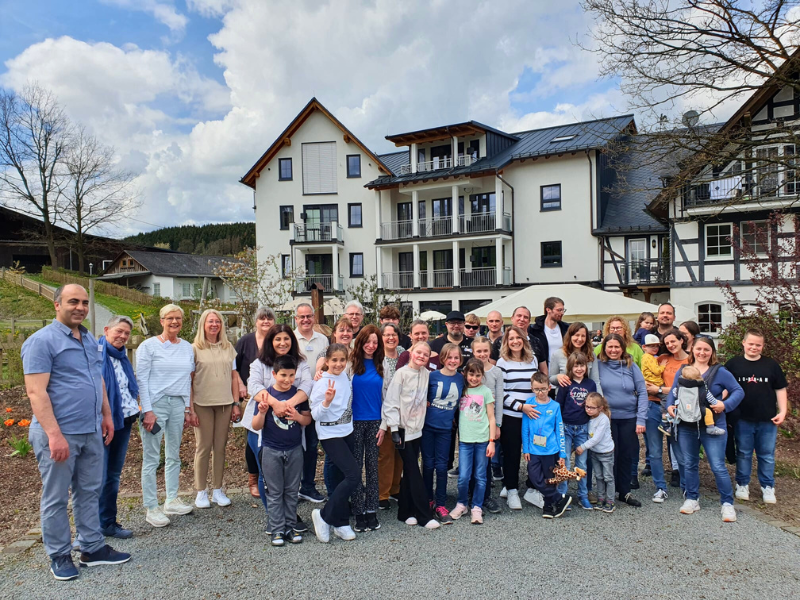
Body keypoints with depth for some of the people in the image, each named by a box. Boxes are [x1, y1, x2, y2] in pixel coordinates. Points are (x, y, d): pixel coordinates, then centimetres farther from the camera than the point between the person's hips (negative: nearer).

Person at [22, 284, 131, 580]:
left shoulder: (90, 340, 12)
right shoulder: (42, 341, -12)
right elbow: (36, 392, -18)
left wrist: (106, 415, 17)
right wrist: (54, 434, -23)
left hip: (91, 432, 7)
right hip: (59, 434, -7)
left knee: (89, 492, 15)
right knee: (56, 498, 8)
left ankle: (93, 548, 26)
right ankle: (59, 556, 22)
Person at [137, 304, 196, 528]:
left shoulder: (187, 348, 10)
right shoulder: (149, 346, -4)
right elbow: (141, 379, -7)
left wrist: (188, 409, 12)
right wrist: (147, 411, -13)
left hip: (178, 404, 5)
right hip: (155, 404, -5)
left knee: (174, 456, 13)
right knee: (151, 458, -1)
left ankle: (172, 500, 25)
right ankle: (152, 509, 7)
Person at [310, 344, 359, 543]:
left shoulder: (346, 376, 1)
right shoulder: (322, 383, -17)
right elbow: (315, 415, -16)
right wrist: (327, 401, -31)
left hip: (348, 432, 7)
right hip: (331, 435, -7)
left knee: (346, 476, 9)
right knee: (354, 475, -13)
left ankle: (341, 523, 22)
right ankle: (324, 515, 2)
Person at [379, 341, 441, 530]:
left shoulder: (425, 374, 4)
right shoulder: (402, 373, -11)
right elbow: (391, 401, -12)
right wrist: (391, 427, -16)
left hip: (417, 428, 5)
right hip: (403, 428, -5)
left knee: (409, 472, 12)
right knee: (414, 472, -4)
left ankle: (405, 512, 23)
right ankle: (425, 515, 2)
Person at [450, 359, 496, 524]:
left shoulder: (485, 391, 2)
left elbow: (491, 418, 3)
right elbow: (455, 413, 10)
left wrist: (492, 441, -3)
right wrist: (457, 437, 2)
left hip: (482, 440, -1)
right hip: (465, 440, 1)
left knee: (480, 477, 5)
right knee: (463, 477, -3)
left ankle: (477, 508, 20)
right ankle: (461, 504, 19)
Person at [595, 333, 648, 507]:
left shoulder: (631, 366, 1)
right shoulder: (598, 365, -3)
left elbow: (642, 392, 0)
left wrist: (641, 419, -6)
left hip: (629, 418, 2)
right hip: (606, 418, -2)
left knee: (627, 455, 9)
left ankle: (624, 492, 24)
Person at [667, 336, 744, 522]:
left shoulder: (720, 372, -3)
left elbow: (738, 391, -3)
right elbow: (673, 392, 12)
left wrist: (725, 405, -19)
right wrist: (670, 406, -6)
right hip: (686, 426, 3)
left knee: (718, 467, -3)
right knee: (689, 465, 13)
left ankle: (727, 503, 13)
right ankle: (691, 499, 26)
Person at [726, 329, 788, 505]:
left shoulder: (771, 365, 2)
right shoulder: (733, 364, 0)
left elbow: (780, 389, 6)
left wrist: (782, 412, -1)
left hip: (767, 420, 1)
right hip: (743, 419, 0)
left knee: (767, 455, 10)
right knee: (743, 453, 11)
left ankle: (767, 487, 24)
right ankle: (742, 485, 24)